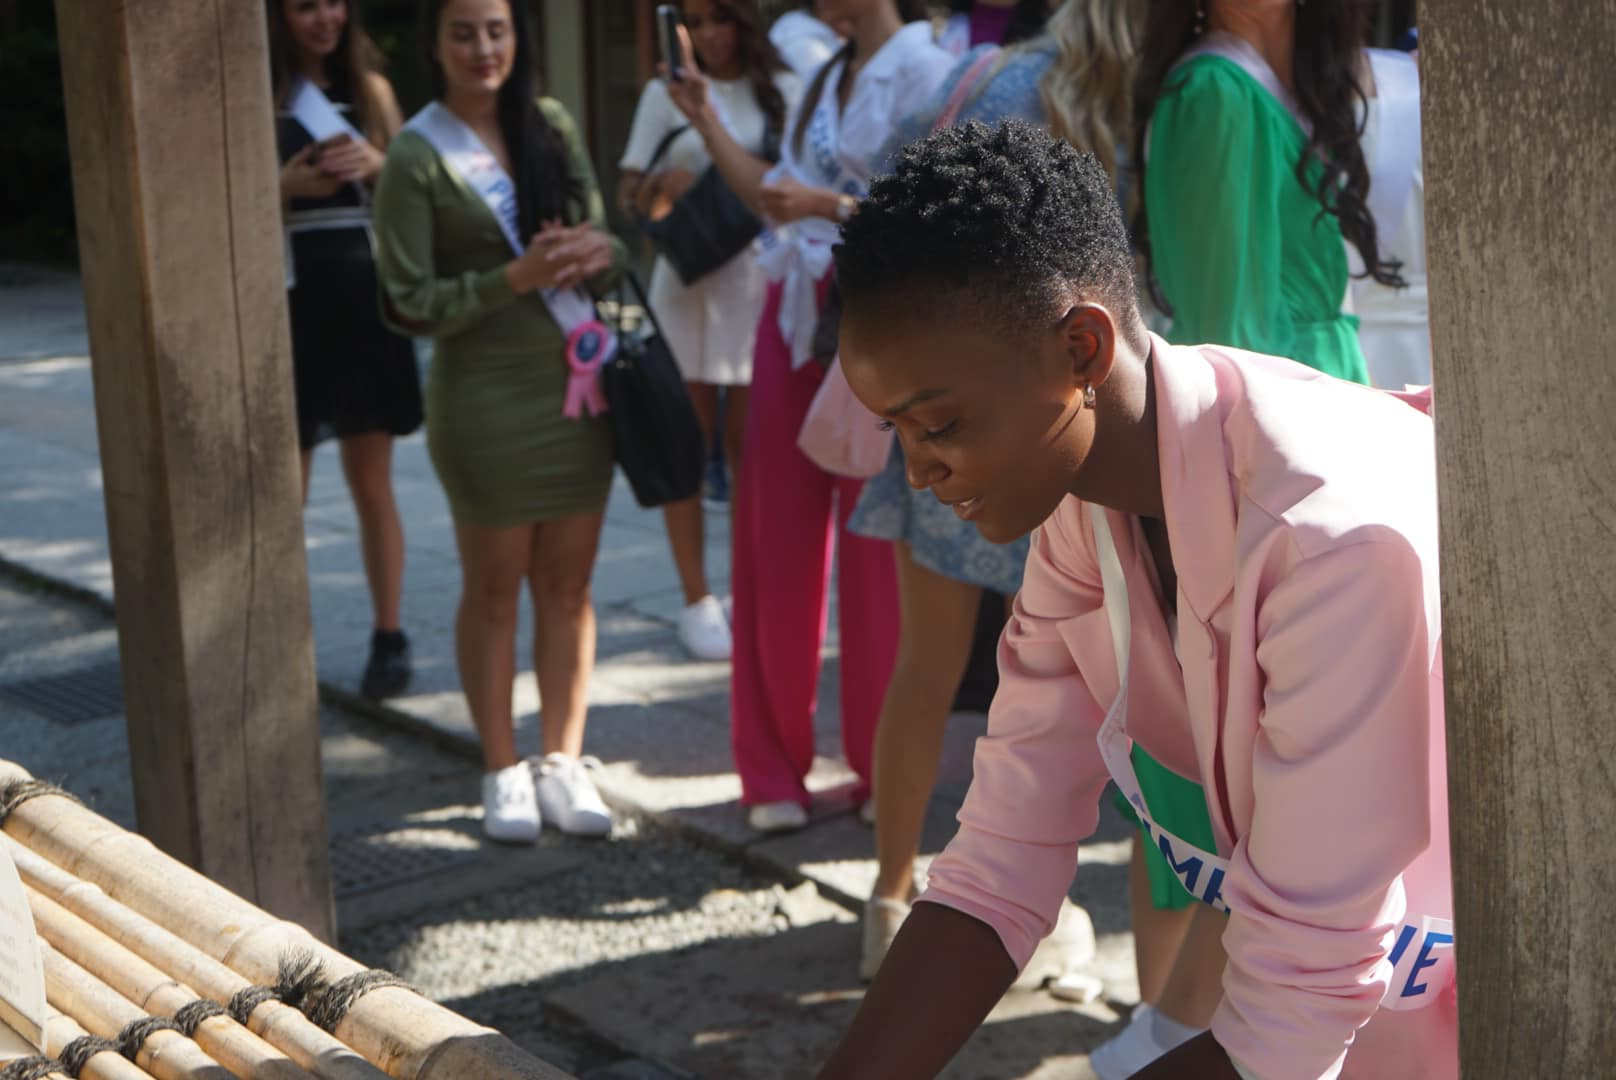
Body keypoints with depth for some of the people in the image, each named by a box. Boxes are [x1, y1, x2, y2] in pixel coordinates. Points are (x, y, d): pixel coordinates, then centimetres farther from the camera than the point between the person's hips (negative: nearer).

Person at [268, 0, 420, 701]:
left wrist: (378, 165, -8)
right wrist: (282, 187, -18)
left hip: (366, 304, 2)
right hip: (289, 308, -2)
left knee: (371, 483, 7)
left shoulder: (370, 89, 8)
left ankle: (389, 638, 15)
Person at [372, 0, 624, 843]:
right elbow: (411, 302, -10)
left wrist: (596, 253, -12)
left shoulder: (551, 127, 7)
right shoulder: (417, 157, -7)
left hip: (575, 382, 4)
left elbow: (606, 243, 11)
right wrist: (517, 278, -22)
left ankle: (564, 763, 19)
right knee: (493, 586, 6)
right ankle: (503, 773, 18)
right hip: (485, 393, -4)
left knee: (568, 581, 9)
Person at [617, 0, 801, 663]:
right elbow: (629, 200, 4)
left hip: (762, 282, 1)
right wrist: (661, 187, -18)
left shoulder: (782, 90, 8)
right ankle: (697, 602, 8)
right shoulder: (666, 93, 6)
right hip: (688, 280, -1)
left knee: (751, 450, 5)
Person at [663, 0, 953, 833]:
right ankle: (774, 771, 17)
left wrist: (830, 205, -23)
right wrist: (707, 122, 13)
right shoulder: (827, 79, 18)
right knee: (777, 551, 7)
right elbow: (776, 198, 15)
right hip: (794, 322, 8)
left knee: (876, 555, 0)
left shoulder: (923, 71, -7)